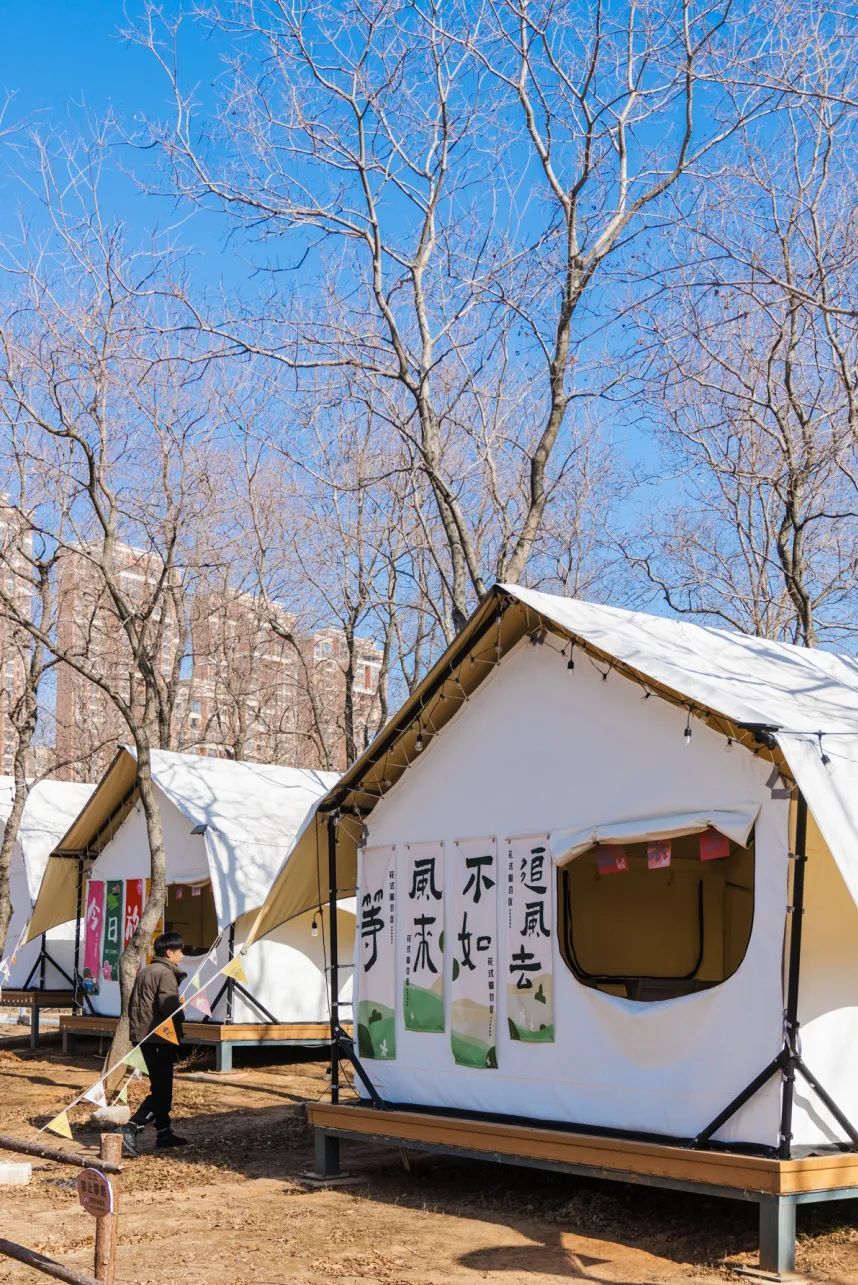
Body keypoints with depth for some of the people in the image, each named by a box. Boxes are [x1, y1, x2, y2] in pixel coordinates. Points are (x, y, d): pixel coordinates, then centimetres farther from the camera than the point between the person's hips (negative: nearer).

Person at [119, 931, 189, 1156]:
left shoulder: (144, 972, 16)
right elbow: (170, 1007, -23)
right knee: (161, 1090, -8)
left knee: (161, 1086, 18)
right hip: (160, 1038, -10)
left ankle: (164, 1133, 24)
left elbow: (132, 1004, 19)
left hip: (142, 1035, 10)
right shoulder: (166, 973, -13)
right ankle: (131, 1129, -20)